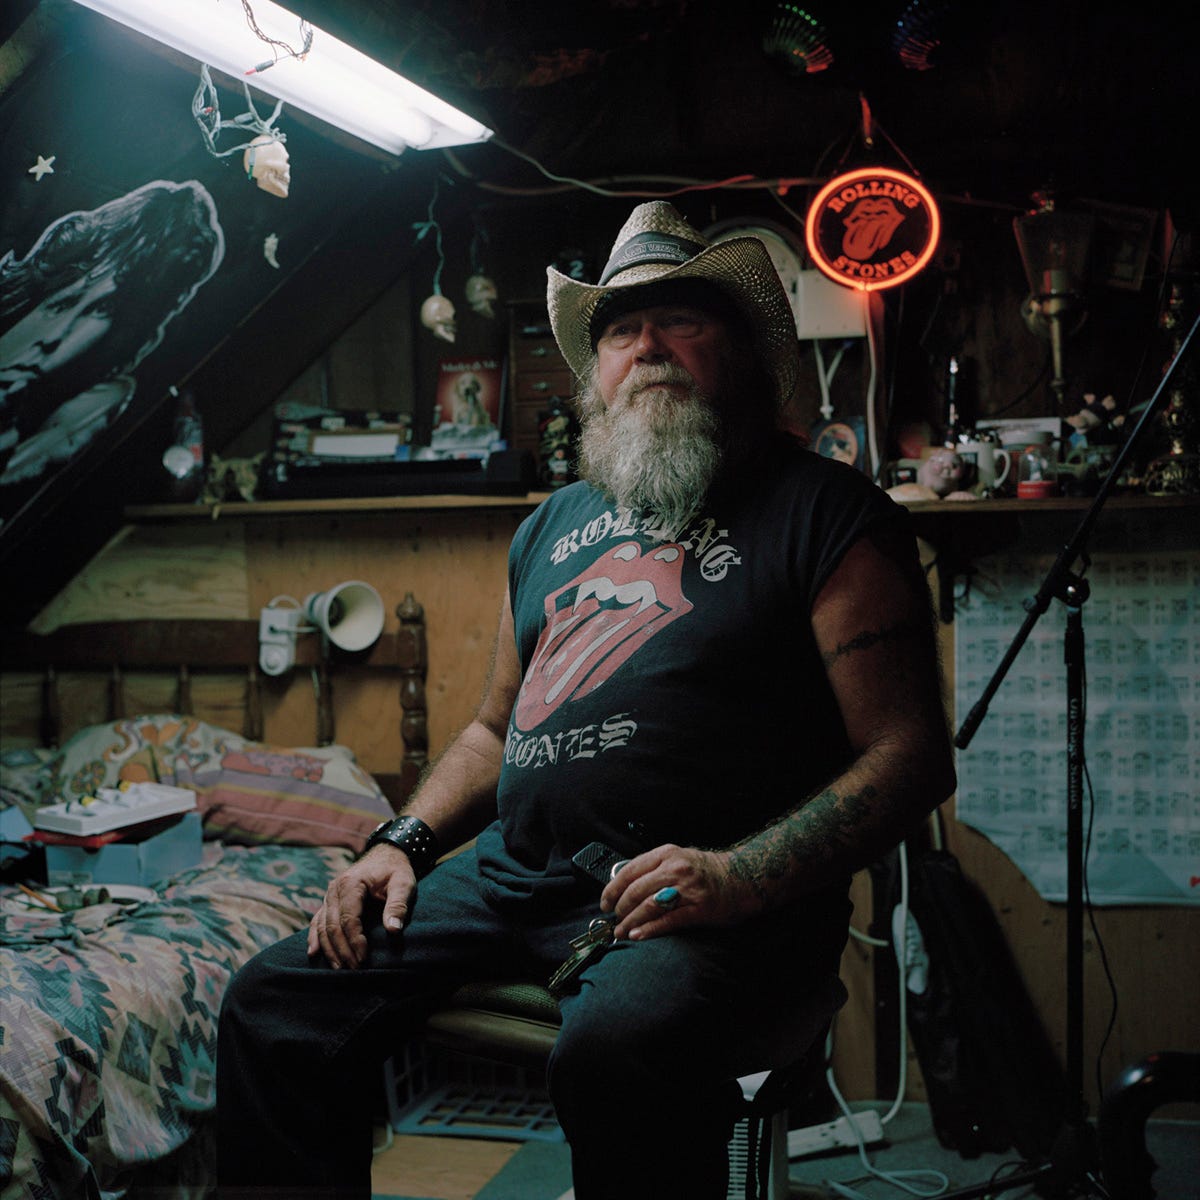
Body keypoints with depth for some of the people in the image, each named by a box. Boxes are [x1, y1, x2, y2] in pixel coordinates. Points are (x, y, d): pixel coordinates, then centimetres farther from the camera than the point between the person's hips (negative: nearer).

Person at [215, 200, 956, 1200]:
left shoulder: (826, 512, 1)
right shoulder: (556, 523, 23)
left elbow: (911, 756, -6)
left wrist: (740, 877, -19)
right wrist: (405, 840, 10)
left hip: (708, 900, -6)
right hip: (512, 875, 6)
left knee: (614, 1048, -36)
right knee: (274, 1002, -8)